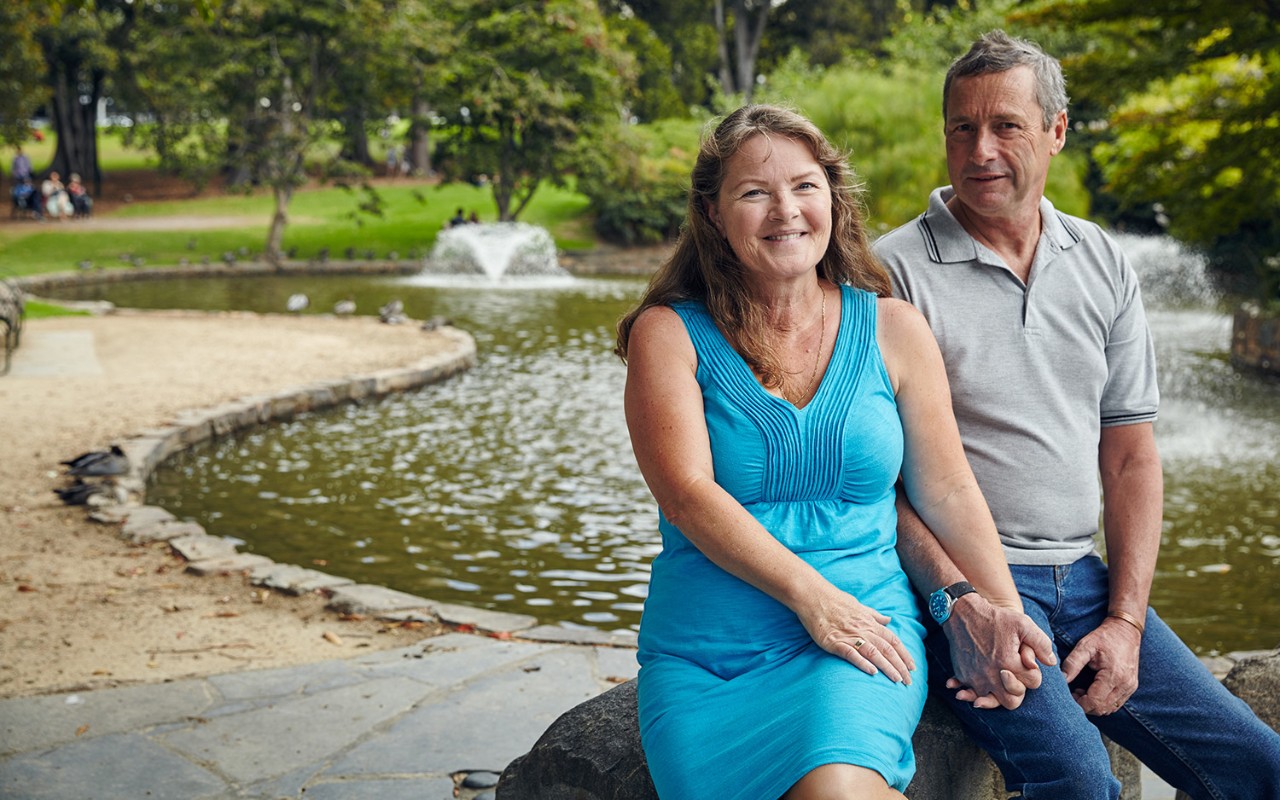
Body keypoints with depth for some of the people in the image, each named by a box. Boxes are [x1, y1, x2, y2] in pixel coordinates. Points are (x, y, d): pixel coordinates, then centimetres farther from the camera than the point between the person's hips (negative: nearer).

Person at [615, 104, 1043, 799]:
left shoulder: (892, 330, 9)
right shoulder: (669, 334, 1)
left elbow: (945, 489, 10)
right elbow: (688, 494, -10)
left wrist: (1005, 614, 0)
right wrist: (810, 595, -19)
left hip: (865, 637, 0)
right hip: (702, 657, 0)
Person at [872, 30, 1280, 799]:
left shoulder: (1103, 263, 11)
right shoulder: (893, 270, -5)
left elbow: (1131, 457, 10)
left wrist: (1125, 620, -1)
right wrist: (964, 601, -18)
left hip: (1082, 579, 6)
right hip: (954, 581, -5)